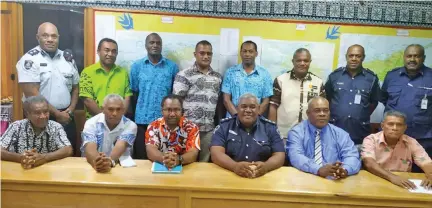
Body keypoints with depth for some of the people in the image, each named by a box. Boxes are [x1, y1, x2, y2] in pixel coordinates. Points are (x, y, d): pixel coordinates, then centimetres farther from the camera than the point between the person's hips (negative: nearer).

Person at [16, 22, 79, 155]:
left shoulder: (67, 58, 8)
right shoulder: (29, 59, -9)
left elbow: (75, 88, 15)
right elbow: (32, 95, -15)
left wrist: (71, 109, 0)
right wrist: (57, 114, -13)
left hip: (66, 118, 5)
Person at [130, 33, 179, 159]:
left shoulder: (172, 67, 3)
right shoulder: (137, 66, 5)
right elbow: (133, 93, 8)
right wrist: (133, 115, 5)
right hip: (142, 120, 1)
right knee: (141, 157, 8)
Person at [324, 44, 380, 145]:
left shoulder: (372, 78, 3)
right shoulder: (334, 75, 3)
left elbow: (374, 101, 11)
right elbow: (326, 98, 10)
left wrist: (362, 116, 3)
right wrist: (332, 115, 6)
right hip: (335, 130, 0)